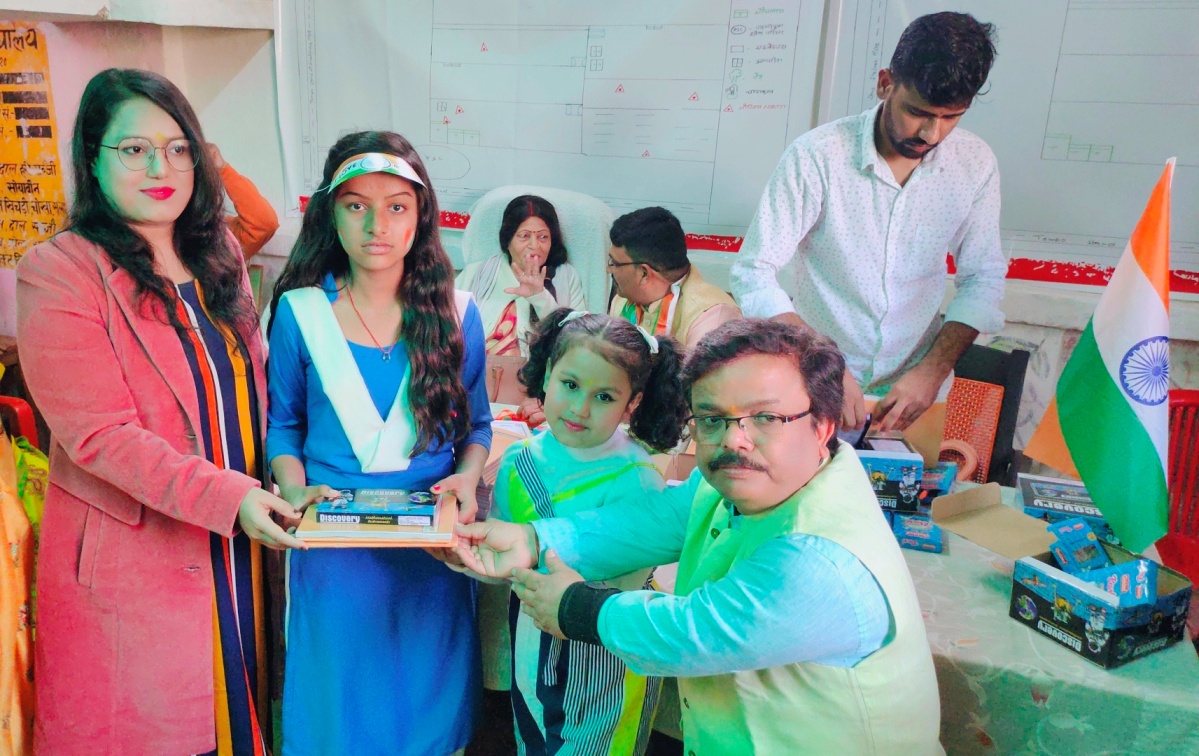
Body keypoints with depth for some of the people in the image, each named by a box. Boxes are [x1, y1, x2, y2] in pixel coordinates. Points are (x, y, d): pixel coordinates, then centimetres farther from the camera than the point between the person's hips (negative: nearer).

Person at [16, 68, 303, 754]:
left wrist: (280, 474, 2)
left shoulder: (218, 253, 7)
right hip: (129, 558, -5)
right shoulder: (59, 274, -13)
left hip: (235, 544, 6)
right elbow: (99, 435, -19)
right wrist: (228, 496, -26)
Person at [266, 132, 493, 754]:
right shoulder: (299, 311, -5)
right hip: (332, 546, 0)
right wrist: (294, 488, -13)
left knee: (429, 698, 18)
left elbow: (476, 423, 5)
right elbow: (283, 423, 5)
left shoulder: (455, 312, -3)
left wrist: (468, 475, -13)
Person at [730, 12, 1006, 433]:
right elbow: (754, 274, -17)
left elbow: (982, 279, 3)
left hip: (916, 392, 3)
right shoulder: (817, 155, -16)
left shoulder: (975, 164, -4)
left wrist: (934, 370, -11)